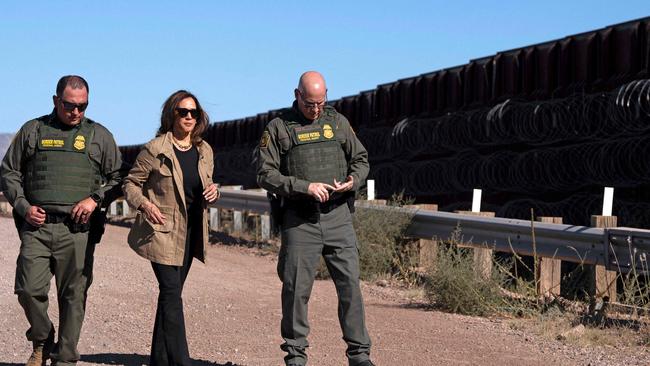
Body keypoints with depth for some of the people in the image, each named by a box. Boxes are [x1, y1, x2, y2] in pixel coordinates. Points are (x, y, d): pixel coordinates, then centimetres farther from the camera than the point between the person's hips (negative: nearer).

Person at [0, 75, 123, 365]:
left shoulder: (99, 135, 11)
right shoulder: (33, 130, 11)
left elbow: (117, 178, 13)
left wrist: (95, 199, -4)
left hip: (77, 229, 0)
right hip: (37, 225, 0)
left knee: (73, 296, 0)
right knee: (29, 289, -8)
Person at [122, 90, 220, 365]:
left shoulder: (204, 151, 9)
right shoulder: (155, 149, -8)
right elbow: (130, 183, -2)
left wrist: (213, 192, -2)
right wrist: (144, 204, -20)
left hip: (190, 233, 6)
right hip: (162, 231, -6)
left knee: (171, 294, 12)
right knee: (172, 293, -12)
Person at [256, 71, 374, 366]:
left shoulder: (337, 121, 11)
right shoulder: (278, 128, 2)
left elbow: (361, 159, 18)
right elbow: (266, 175, -4)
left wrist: (352, 181, -5)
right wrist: (304, 186, -15)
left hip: (338, 217, 2)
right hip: (299, 221, -2)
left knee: (350, 284, 0)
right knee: (296, 289, 1)